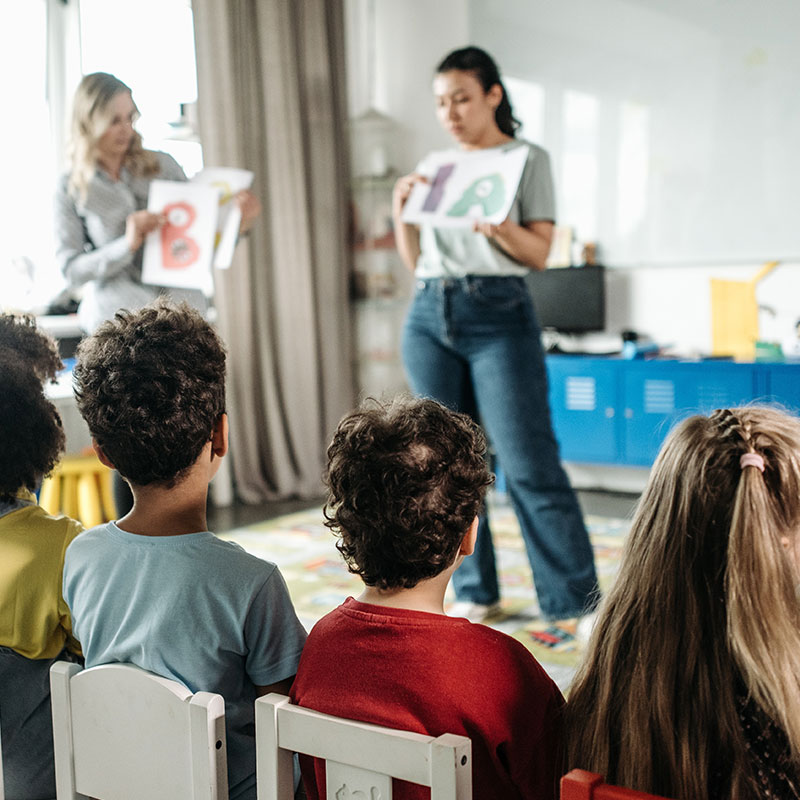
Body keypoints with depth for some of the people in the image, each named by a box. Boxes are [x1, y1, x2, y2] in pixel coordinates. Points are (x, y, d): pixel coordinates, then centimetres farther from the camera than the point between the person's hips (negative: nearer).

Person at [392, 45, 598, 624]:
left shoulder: (528, 159, 4)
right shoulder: (432, 168, 16)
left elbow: (539, 254, -2)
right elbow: (415, 260, 17)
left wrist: (501, 228, -20)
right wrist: (402, 212, 0)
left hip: (499, 315, -5)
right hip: (430, 316, 5)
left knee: (531, 465, -8)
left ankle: (579, 600, 0)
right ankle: (475, 592, 17)